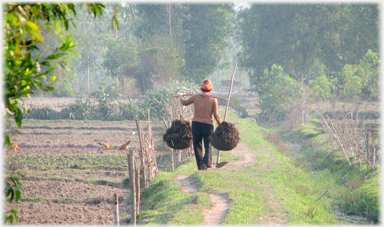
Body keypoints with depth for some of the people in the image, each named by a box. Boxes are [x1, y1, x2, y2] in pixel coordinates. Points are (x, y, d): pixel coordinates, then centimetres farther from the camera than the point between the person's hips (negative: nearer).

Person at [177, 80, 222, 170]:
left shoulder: (195, 97, 1)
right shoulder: (213, 99, -3)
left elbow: (184, 103, 18)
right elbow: (216, 115, -5)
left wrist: (180, 96, 39)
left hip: (196, 123, 1)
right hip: (208, 124, -1)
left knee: (197, 146, 11)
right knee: (208, 146, 2)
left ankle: (200, 166, 10)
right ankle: (207, 162, -21)